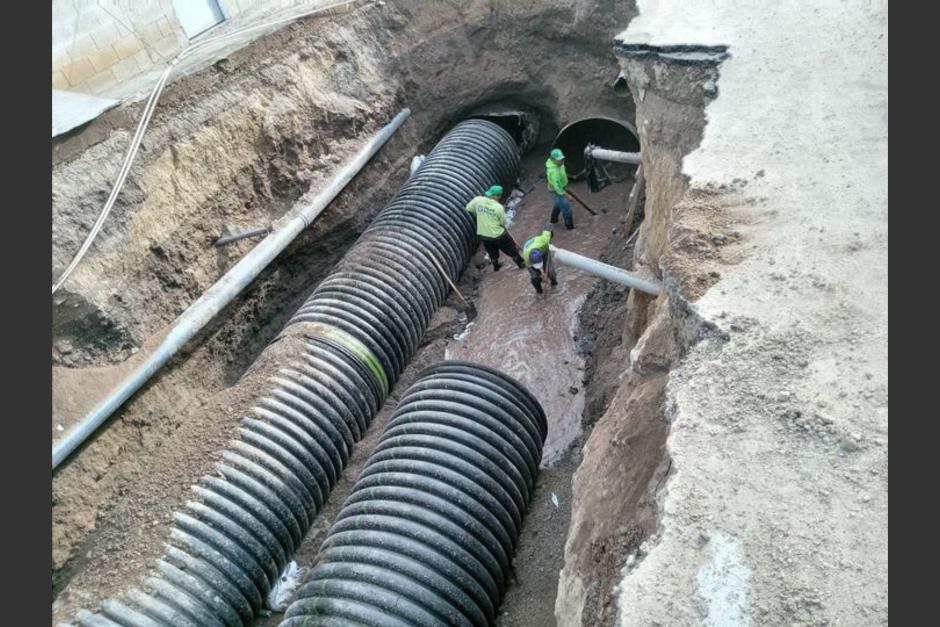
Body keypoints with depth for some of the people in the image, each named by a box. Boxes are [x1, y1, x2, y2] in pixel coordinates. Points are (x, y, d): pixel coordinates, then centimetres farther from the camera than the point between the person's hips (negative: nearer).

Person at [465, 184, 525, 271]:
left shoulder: (478, 200, -13)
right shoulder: (499, 207, -21)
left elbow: (468, 208, 3)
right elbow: (503, 223, -10)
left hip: (483, 235, 4)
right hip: (498, 235, -4)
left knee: (492, 252, 29)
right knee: (511, 248, 19)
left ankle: (496, 266, 48)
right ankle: (521, 263, 34)